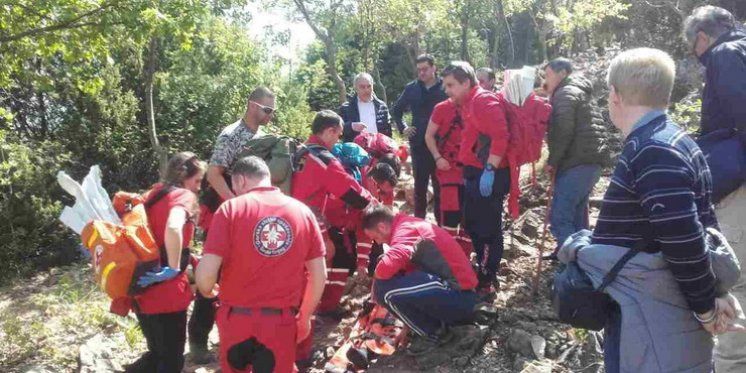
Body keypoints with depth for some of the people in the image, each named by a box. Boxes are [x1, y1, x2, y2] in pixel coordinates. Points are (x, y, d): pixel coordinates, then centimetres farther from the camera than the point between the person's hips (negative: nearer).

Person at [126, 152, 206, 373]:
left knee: (158, 354, 24)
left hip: (142, 291, 8)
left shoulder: (153, 194, 13)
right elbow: (173, 228, -33)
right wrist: (174, 268, -22)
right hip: (166, 294, -8)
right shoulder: (184, 196, -12)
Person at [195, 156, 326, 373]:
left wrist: (207, 290, 8)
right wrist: (304, 317, 15)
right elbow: (319, 276, 2)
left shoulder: (231, 208, -8)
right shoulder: (302, 211, 1)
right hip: (281, 323, 2)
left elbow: (206, 272, -15)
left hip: (236, 319, -1)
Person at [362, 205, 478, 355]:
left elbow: (387, 268, -30)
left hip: (457, 296, -10)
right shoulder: (409, 225, 15)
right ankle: (440, 321, 14)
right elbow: (400, 265, 26)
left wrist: (377, 273, -9)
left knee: (385, 288, -19)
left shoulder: (405, 230, -15)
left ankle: (433, 333, -1)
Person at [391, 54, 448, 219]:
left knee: (439, 186, 6)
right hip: (418, 144, 2)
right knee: (419, 185, 10)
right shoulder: (411, 88, 4)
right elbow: (395, 110, 17)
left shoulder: (445, 88, -5)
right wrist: (402, 128, 6)